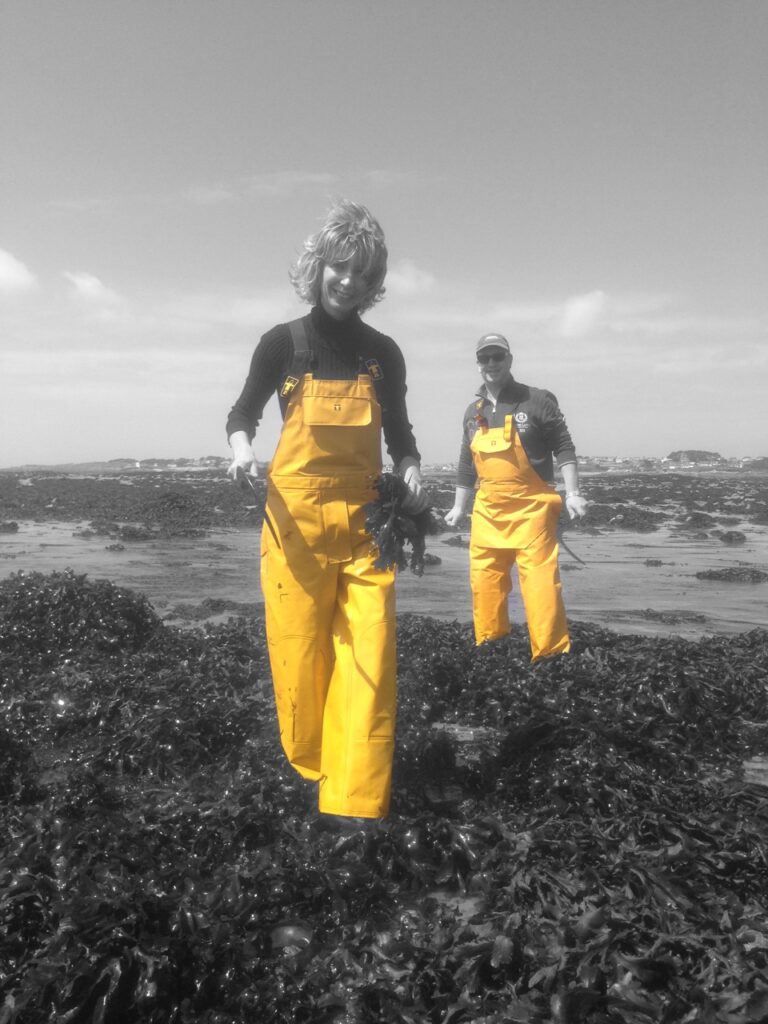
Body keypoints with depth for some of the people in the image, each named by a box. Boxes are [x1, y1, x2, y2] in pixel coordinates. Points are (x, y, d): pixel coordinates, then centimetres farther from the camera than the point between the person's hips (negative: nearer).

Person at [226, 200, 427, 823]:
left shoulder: (382, 353, 7)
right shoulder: (283, 343, 2)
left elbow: (399, 433, 14)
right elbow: (243, 413, 10)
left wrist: (412, 476, -7)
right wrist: (242, 448, -12)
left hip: (364, 521, 1)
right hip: (295, 519, -1)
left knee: (370, 657, -6)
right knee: (299, 653, 3)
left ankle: (357, 804, 3)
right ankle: (310, 767, 28)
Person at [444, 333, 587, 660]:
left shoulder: (537, 401, -2)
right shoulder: (473, 412, 14)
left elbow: (563, 448, -2)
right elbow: (466, 463, 22)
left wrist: (572, 493, -12)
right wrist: (459, 506, 22)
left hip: (531, 509, -5)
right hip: (487, 511, 5)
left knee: (541, 583, -11)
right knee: (484, 583, 6)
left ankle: (552, 656, -3)